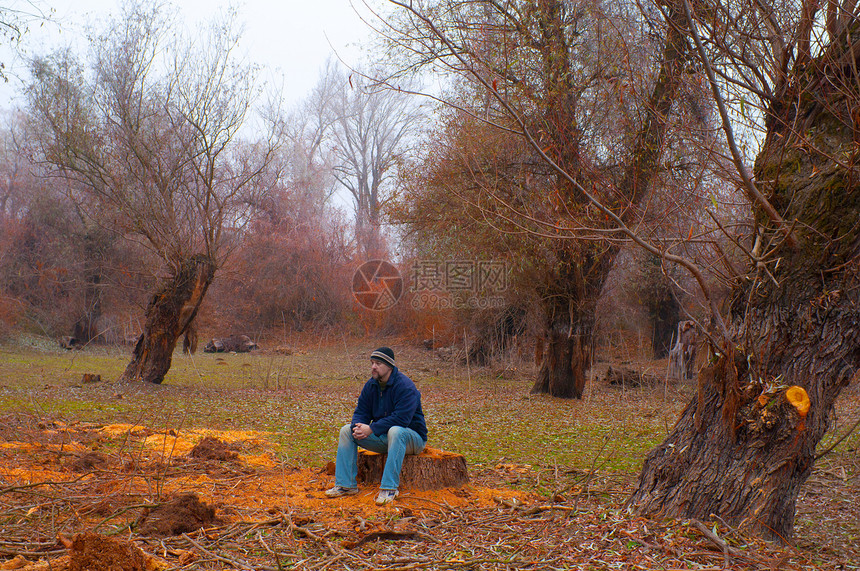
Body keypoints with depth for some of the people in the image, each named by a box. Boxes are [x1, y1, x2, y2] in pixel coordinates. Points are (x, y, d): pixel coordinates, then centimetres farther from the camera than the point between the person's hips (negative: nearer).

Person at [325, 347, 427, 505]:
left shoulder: (405, 386, -20)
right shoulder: (371, 385, 4)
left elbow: (401, 418, -30)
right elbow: (361, 412, 5)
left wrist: (371, 429, -30)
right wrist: (357, 427, -20)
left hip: (411, 436, -7)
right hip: (382, 436, 8)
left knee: (395, 431, -41)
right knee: (346, 430, -4)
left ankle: (389, 488, -39)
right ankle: (345, 484, -6)